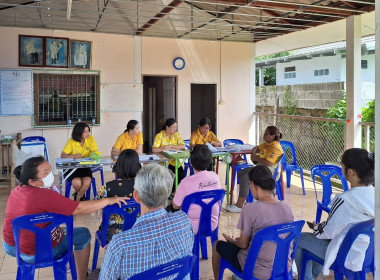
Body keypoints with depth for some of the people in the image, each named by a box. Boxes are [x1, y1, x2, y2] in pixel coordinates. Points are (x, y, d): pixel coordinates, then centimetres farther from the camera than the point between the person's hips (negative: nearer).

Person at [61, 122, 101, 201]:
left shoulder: (91, 139, -4)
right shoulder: (71, 142, -9)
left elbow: (95, 153, -4)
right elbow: (62, 155, -9)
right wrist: (74, 156, -27)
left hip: (85, 166, 2)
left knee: (87, 182, -29)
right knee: (77, 182, -30)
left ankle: (77, 198, 1)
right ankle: (81, 195, 7)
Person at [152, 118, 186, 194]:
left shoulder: (177, 135, 8)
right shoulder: (159, 135, -3)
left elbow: (183, 147, -5)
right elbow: (154, 149, -17)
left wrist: (170, 146, -17)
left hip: (174, 161, 3)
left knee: (181, 173, -23)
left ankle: (172, 191, -1)